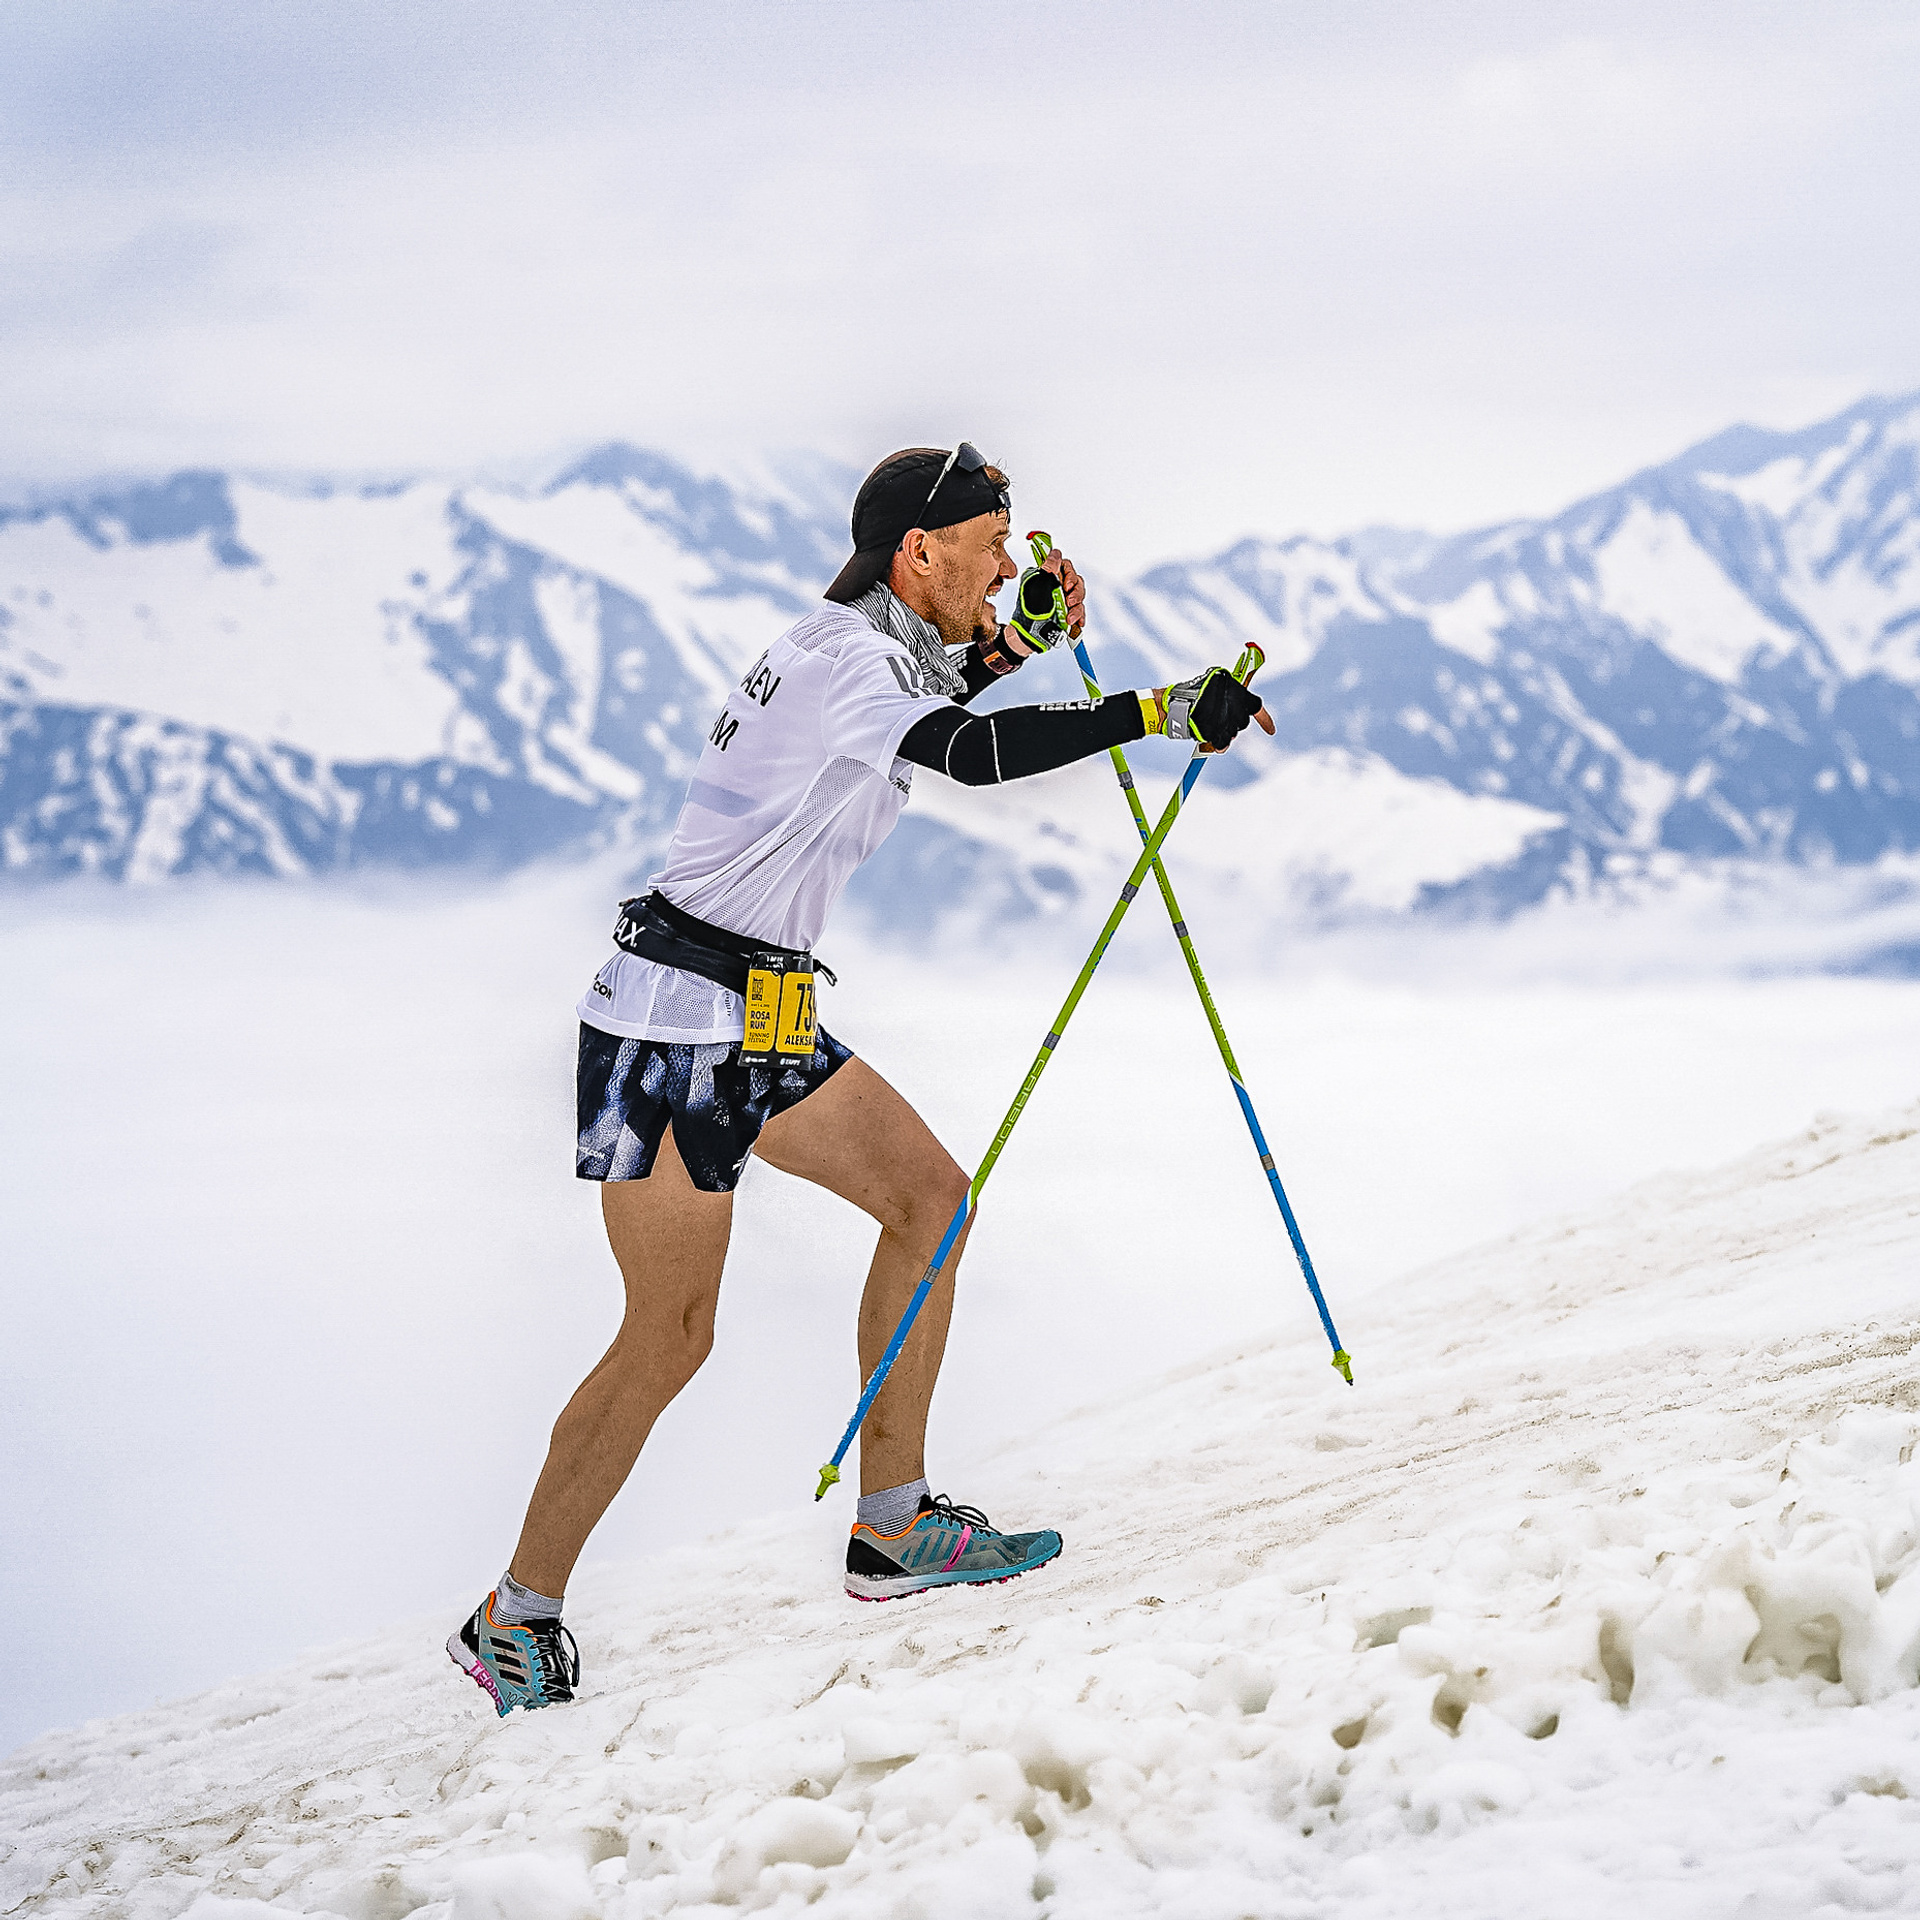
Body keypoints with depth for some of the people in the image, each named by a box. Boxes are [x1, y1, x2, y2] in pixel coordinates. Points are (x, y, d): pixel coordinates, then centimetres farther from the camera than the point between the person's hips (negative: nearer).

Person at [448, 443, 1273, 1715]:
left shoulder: (863, 649, 11)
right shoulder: (839, 657, -18)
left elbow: (922, 717, 34)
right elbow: (973, 754, -34)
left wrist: (1023, 637, 19)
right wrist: (1162, 712, -35)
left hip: (758, 1023, 10)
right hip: (675, 1026, -10)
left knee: (927, 1192, 7)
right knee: (671, 1339, -4)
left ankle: (893, 1528, 11)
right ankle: (517, 1624, 8)